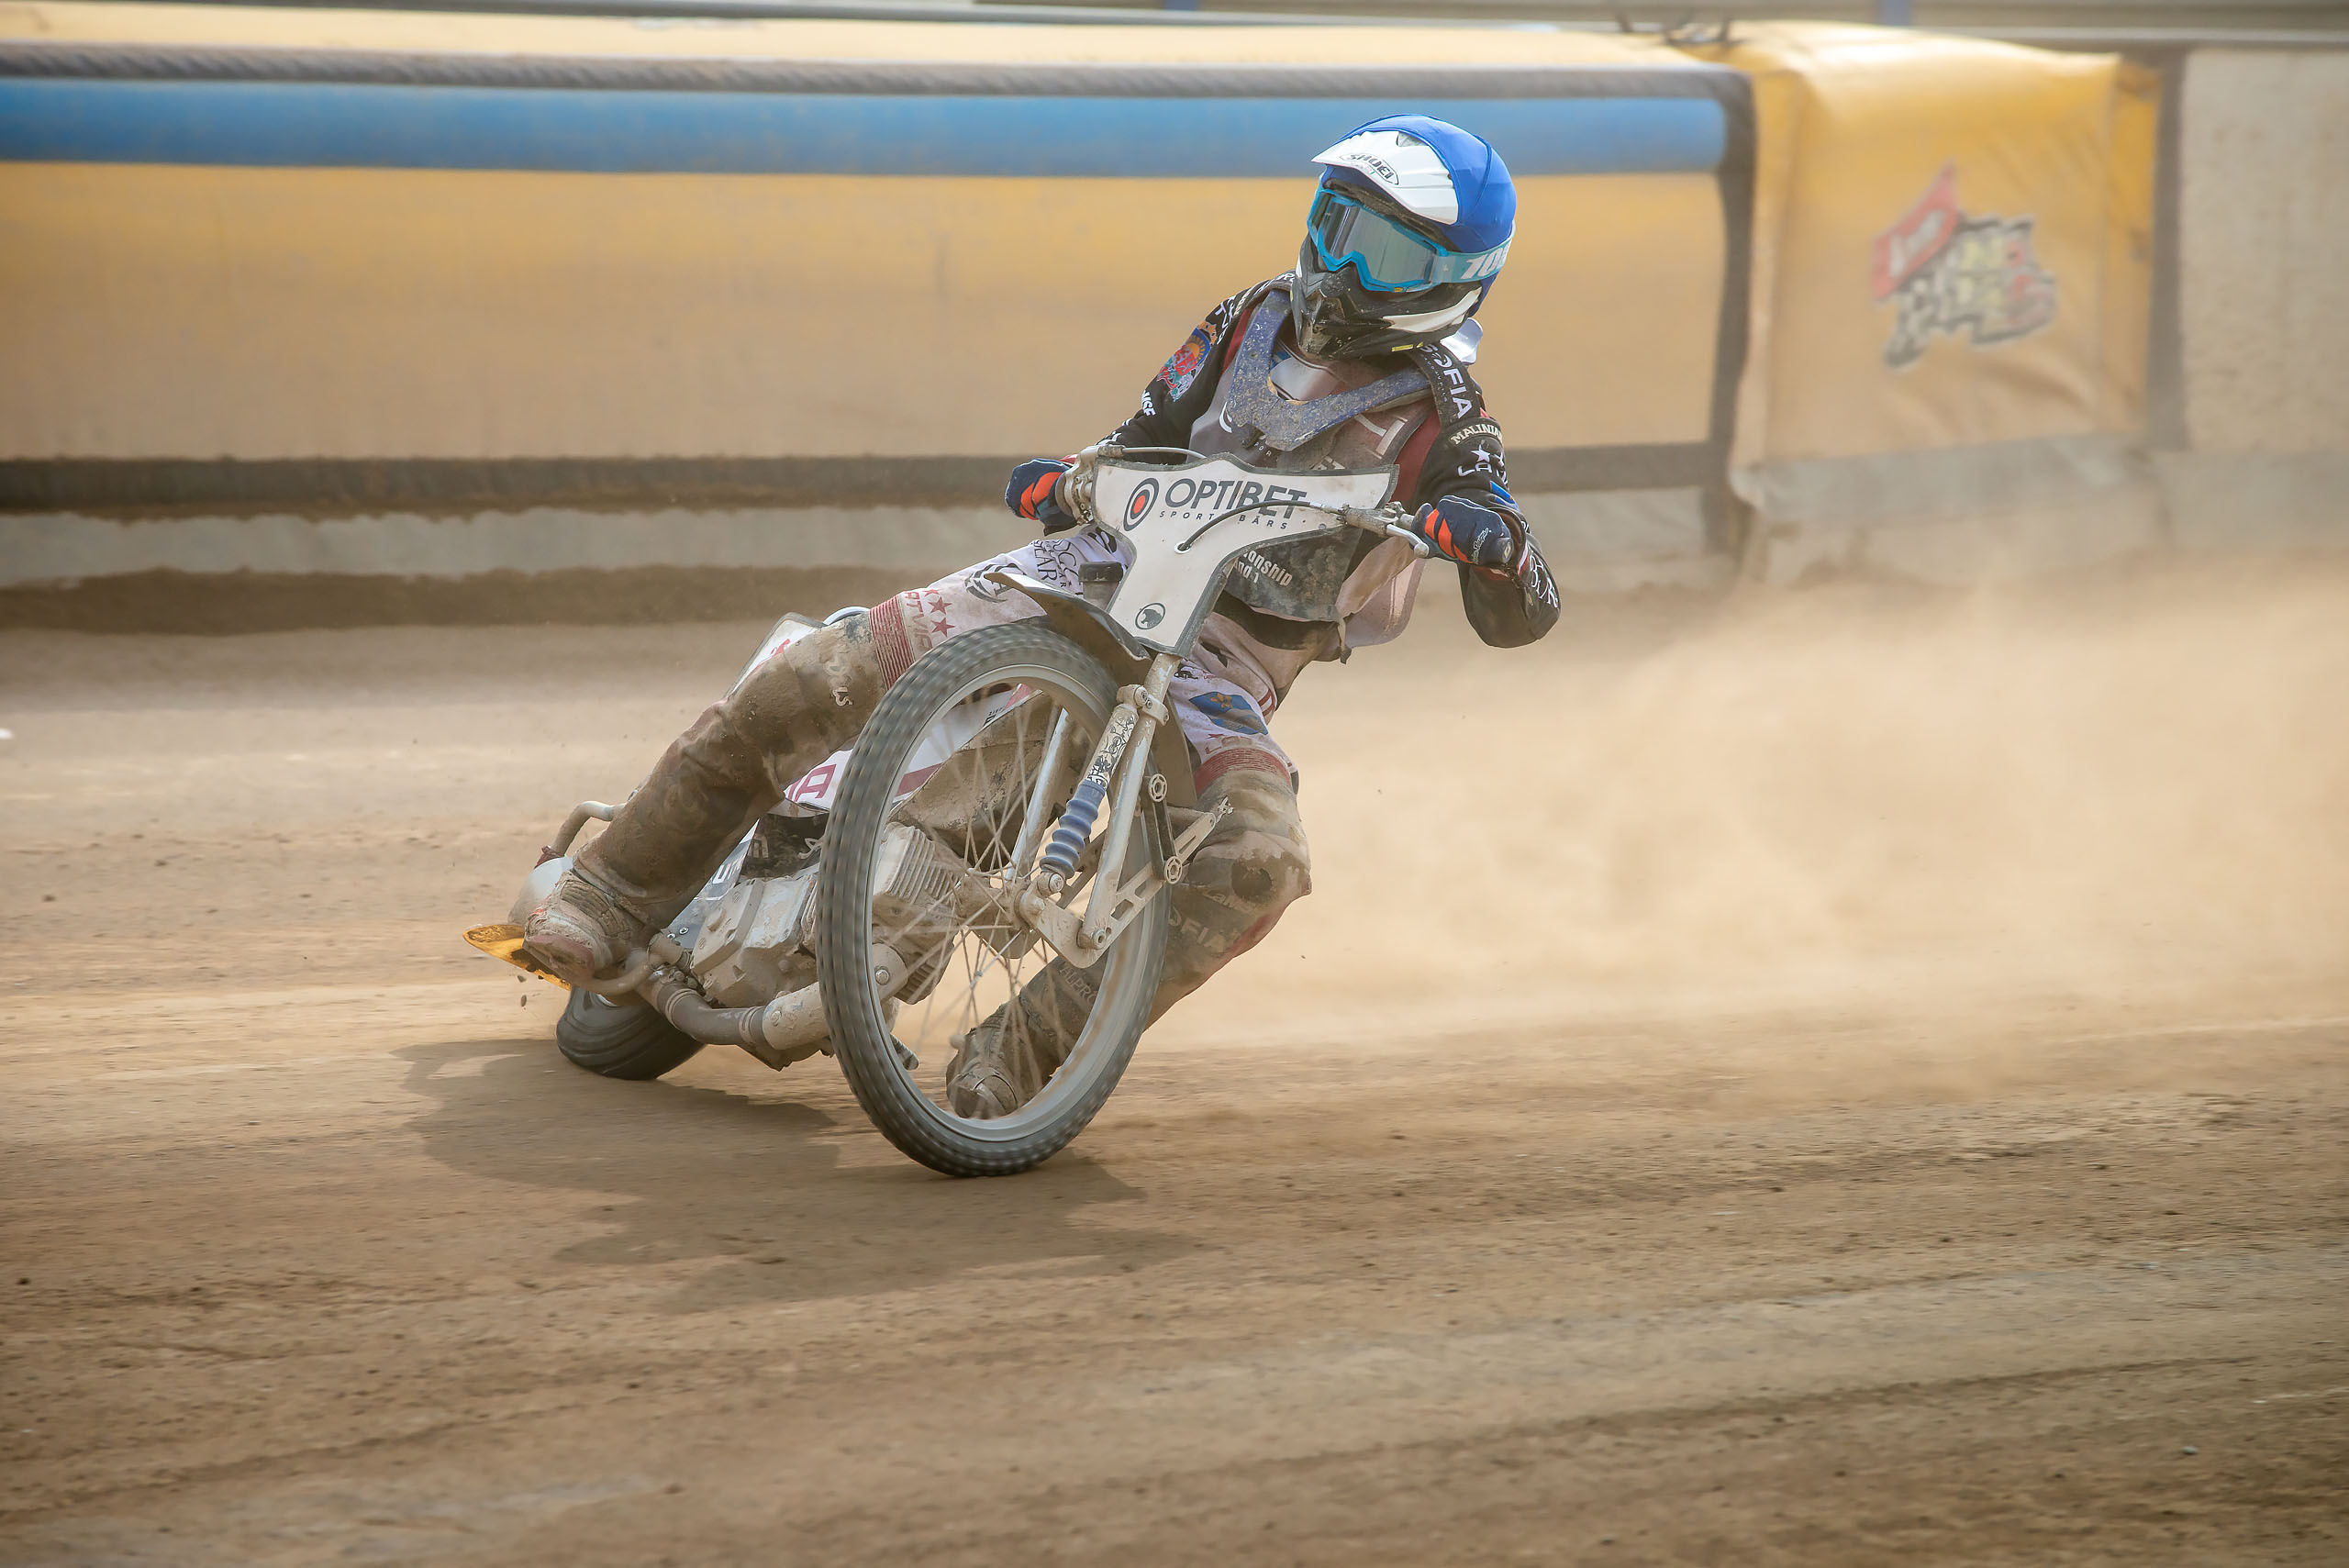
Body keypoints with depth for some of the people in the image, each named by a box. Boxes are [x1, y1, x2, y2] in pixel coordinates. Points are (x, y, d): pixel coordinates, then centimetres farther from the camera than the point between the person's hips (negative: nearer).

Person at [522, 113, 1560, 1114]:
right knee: (800, 687, -11)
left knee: (1255, 863, -34)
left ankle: (1018, 1056, -30)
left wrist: (1491, 542, -31)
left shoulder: (1439, 423, 0)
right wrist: (1059, 480, -4)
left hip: (1223, 665, -3)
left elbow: (1518, 619, -7)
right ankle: (606, 905, 0)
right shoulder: (1258, 321, 12)